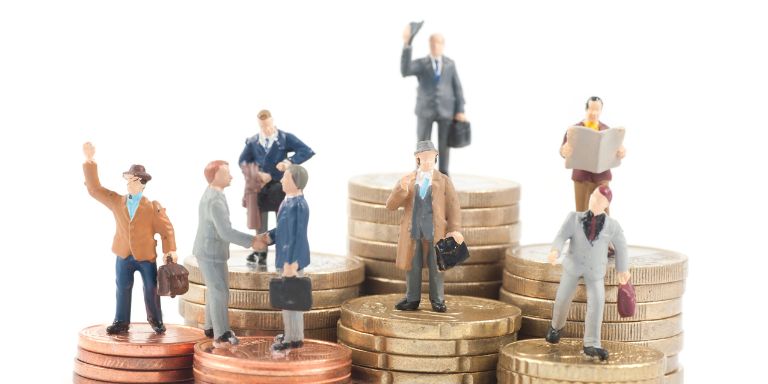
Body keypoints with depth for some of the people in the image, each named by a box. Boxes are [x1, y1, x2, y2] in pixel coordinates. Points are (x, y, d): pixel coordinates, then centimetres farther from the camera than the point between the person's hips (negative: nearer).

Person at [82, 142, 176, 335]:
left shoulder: (153, 207, -4)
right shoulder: (117, 201, 5)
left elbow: (166, 228, -3)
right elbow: (94, 189, 4)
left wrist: (170, 250, -13)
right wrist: (89, 161, -3)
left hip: (146, 255, -3)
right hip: (124, 255, 3)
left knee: (151, 289, 4)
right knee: (123, 289, 6)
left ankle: (156, 321, 18)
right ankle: (121, 323, 14)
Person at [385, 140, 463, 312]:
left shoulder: (444, 181, 4)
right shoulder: (406, 180, 6)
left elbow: (453, 207, -1)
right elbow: (390, 205, 0)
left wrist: (455, 230, -14)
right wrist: (402, 189, -19)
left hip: (435, 231, -1)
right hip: (412, 231, 1)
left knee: (436, 266, 2)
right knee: (412, 266, 4)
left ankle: (437, 301, 13)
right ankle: (412, 300, 15)